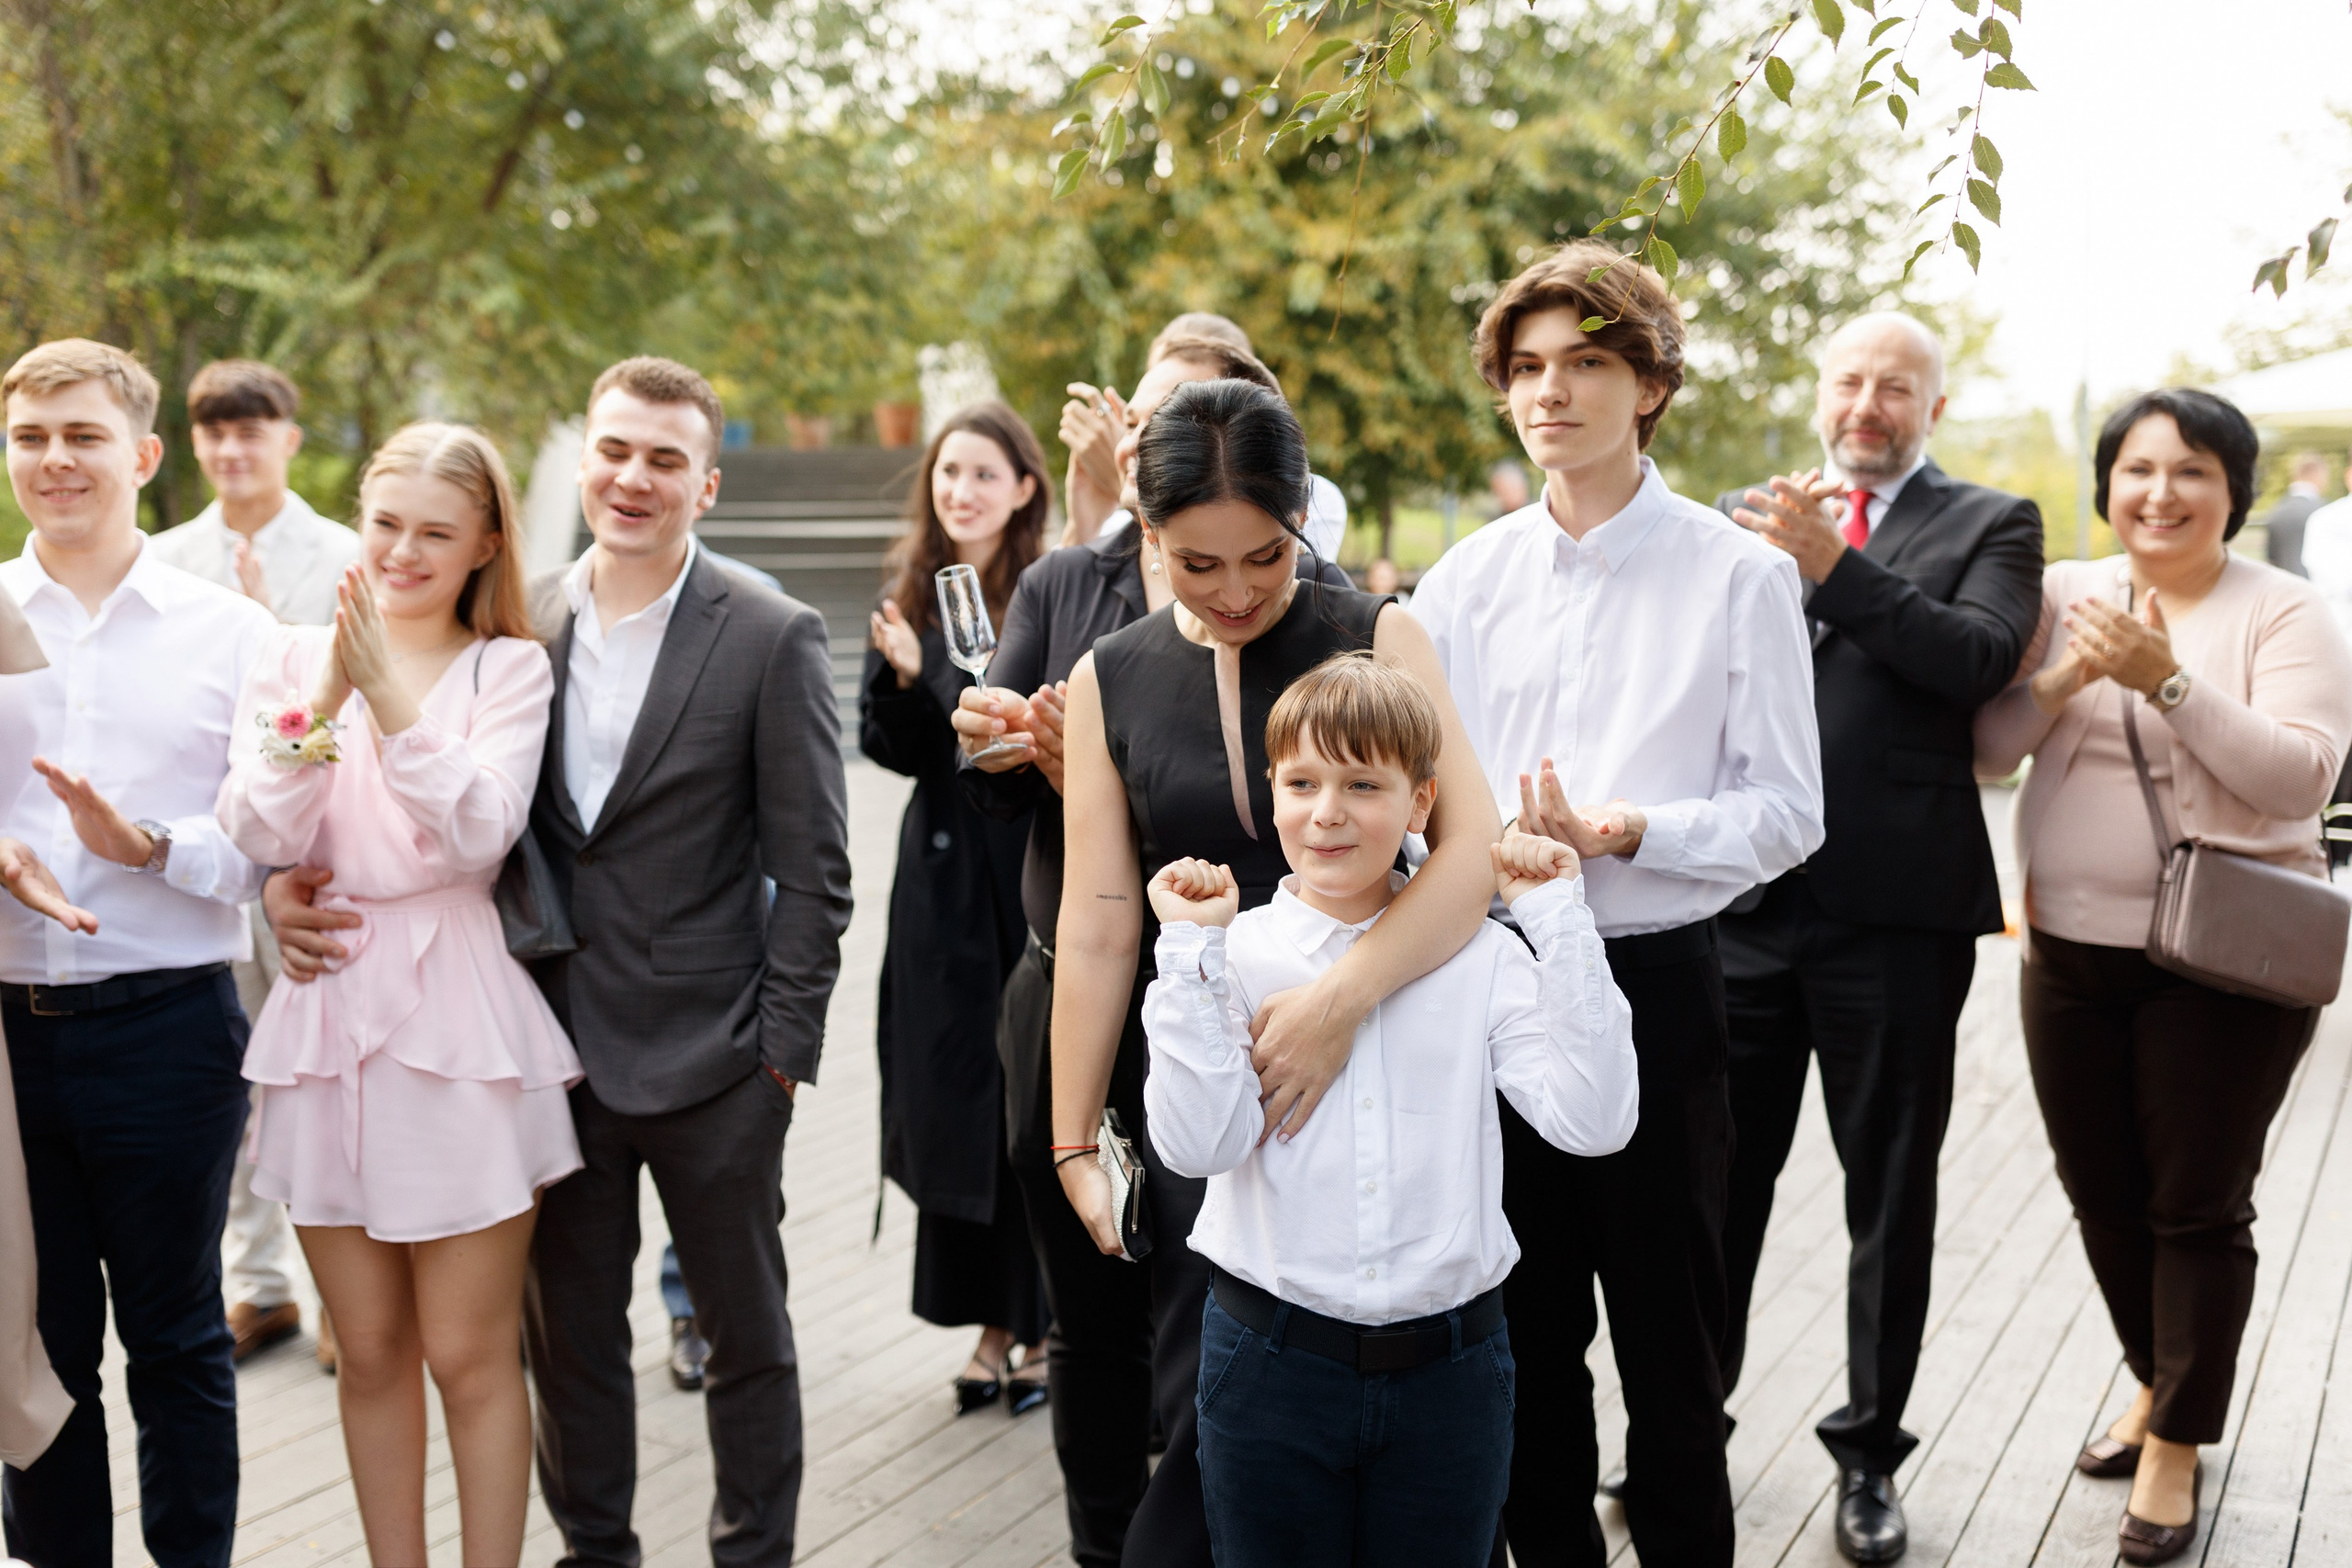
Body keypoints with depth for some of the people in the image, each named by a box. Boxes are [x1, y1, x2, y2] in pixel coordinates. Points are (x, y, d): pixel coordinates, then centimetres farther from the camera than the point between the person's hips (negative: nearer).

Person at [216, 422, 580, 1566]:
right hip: (327, 1024, 3)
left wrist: (391, 692, -23)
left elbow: (477, 836, -15)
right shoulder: (292, 657, 7)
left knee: (470, 1355, 3)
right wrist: (324, 698, -18)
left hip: (461, 1030, -3)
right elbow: (256, 839, -5)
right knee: (370, 1354, 13)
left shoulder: (509, 669, 0)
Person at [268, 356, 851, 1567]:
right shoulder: (516, 623, 3)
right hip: (556, 1048, 4)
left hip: (711, 1059, -3)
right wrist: (296, 871, -9)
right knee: (567, 1331, 16)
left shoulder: (771, 639, -7)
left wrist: (782, 1048, -10)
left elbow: (811, 870, -7)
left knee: (744, 1333, 12)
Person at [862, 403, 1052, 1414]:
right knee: (952, 1098, 8)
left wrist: (934, 668, -22)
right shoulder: (910, 597, 8)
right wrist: (901, 677, -11)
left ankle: (1048, 1322, 17)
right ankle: (993, 1326, 21)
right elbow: (892, 749, 7)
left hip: (1038, 876, -5)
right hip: (945, 883, 5)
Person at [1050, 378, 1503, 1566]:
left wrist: (1344, 998, -30)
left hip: (1367, 1065, -1)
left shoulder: (1374, 639, -3)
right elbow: (1097, 929, 3)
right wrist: (1075, 1141, 2)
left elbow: (1473, 847, -16)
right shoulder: (1109, 681, 3)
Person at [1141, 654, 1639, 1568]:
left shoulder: (1482, 960, -2)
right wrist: (1191, 952, -17)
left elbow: (1592, 1121, -13)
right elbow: (1197, 1143, -14)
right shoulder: (1232, 955, -3)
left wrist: (1559, 920, -12)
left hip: (1448, 1365, 1)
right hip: (1273, 1357, 0)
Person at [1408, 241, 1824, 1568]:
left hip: (1653, 981, -3)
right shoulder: (1469, 581, 7)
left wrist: (1622, 833, -21)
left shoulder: (1738, 574, -4)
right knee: (1522, 1332, 14)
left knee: (1669, 1336, 7)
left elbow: (1786, 811, -7)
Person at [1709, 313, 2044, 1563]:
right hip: (1744, 897, 3)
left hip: (1896, 908, -2)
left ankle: (1870, 1450, 25)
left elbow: (1981, 658, -15)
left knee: (1889, 1193, 10)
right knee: (1716, 1177, 11)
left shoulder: (1989, 525, 4)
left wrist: (1832, 567, -20)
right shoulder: (1748, 514, 13)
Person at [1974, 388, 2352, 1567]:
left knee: (2198, 1207, 3)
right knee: (2103, 1196, 15)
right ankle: (2159, 1382, 38)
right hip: (2074, 952, 4)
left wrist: (2166, 679, -25)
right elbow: (1985, 751, 1)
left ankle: (2175, 1451, 16)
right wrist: (2060, 679, -17)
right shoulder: (2064, 594, 6)